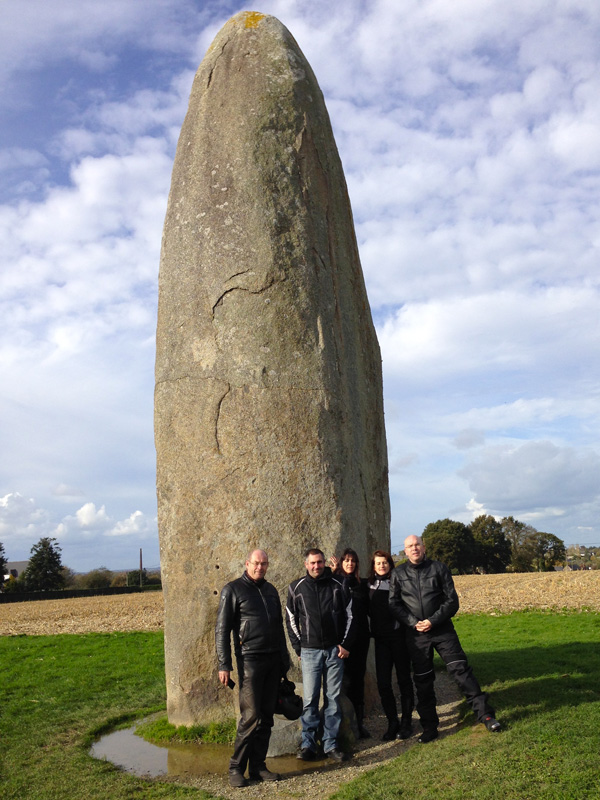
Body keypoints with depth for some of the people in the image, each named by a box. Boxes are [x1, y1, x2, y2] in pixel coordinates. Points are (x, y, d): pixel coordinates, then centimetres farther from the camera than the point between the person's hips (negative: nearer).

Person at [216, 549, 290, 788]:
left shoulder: (270, 590, 14)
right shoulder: (233, 589, -4)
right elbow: (222, 630, -6)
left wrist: (284, 658, 18)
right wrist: (224, 665, -11)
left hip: (273, 660, 6)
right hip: (250, 659, -6)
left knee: (266, 716, 8)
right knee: (251, 716, -8)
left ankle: (258, 766, 17)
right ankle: (236, 768, 5)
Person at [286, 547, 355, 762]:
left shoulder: (338, 585, 3)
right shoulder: (296, 588, 2)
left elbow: (349, 614, 7)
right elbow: (291, 620, 8)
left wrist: (345, 644, 2)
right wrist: (298, 648, 3)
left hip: (335, 650, 1)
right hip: (310, 651, -1)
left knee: (333, 698, 5)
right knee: (310, 699, -3)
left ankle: (331, 744, 13)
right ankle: (308, 745, 8)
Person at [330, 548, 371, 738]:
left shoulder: (362, 583, 10)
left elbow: (368, 608, 16)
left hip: (360, 637, 4)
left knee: (359, 679, 9)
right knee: (346, 679, -2)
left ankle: (360, 721, 17)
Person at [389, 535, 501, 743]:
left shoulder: (439, 568, 1)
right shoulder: (398, 574, 4)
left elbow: (452, 600, -2)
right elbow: (394, 604, 1)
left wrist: (433, 621, -12)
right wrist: (414, 623, -11)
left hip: (442, 629, -1)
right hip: (416, 633, 1)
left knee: (460, 669, -8)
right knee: (423, 681, 8)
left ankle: (485, 714, 1)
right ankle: (429, 727, 19)